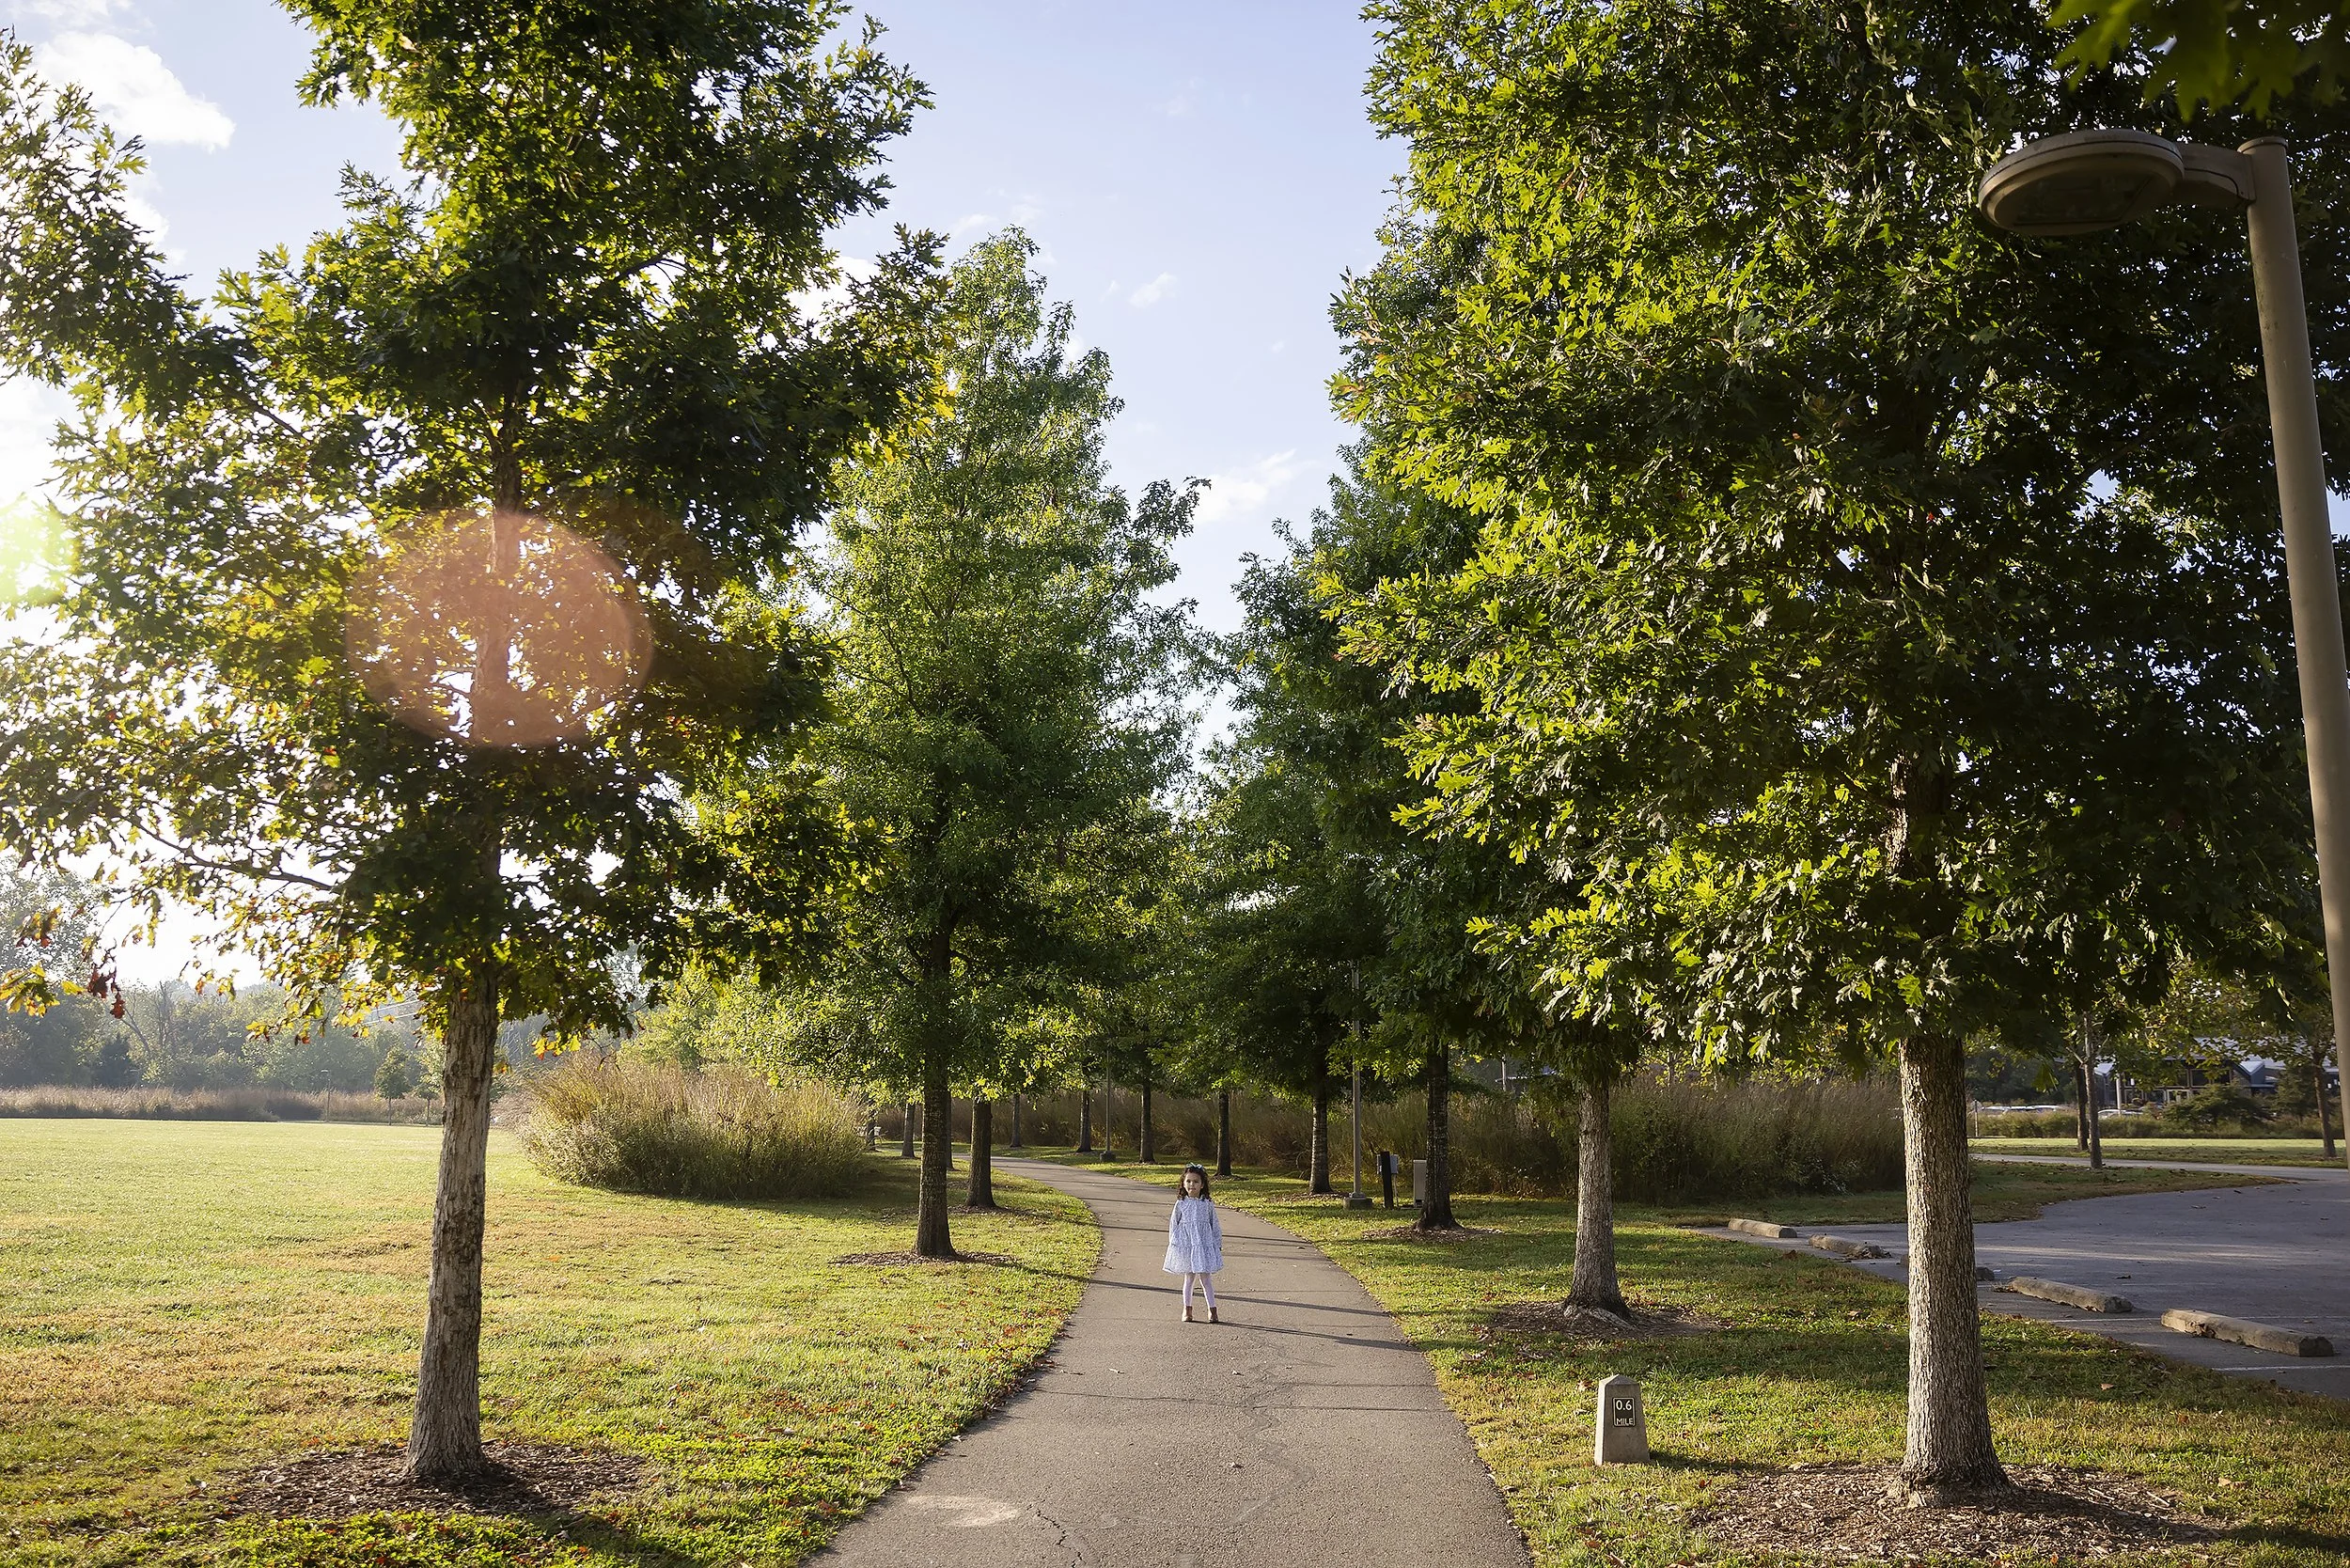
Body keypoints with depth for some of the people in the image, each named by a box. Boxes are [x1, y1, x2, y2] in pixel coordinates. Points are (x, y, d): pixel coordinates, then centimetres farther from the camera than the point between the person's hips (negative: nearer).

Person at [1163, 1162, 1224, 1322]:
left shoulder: (1207, 1204, 2)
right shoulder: (1181, 1204, 2)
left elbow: (1215, 1225, 8)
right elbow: (1173, 1224, 7)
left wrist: (1218, 1244, 8)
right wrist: (1173, 1243, 4)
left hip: (1204, 1244, 0)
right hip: (1185, 1243, 1)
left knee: (1206, 1278, 0)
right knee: (1189, 1277, 8)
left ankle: (1212, 1309, 7)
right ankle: (1187, 1309, 16)